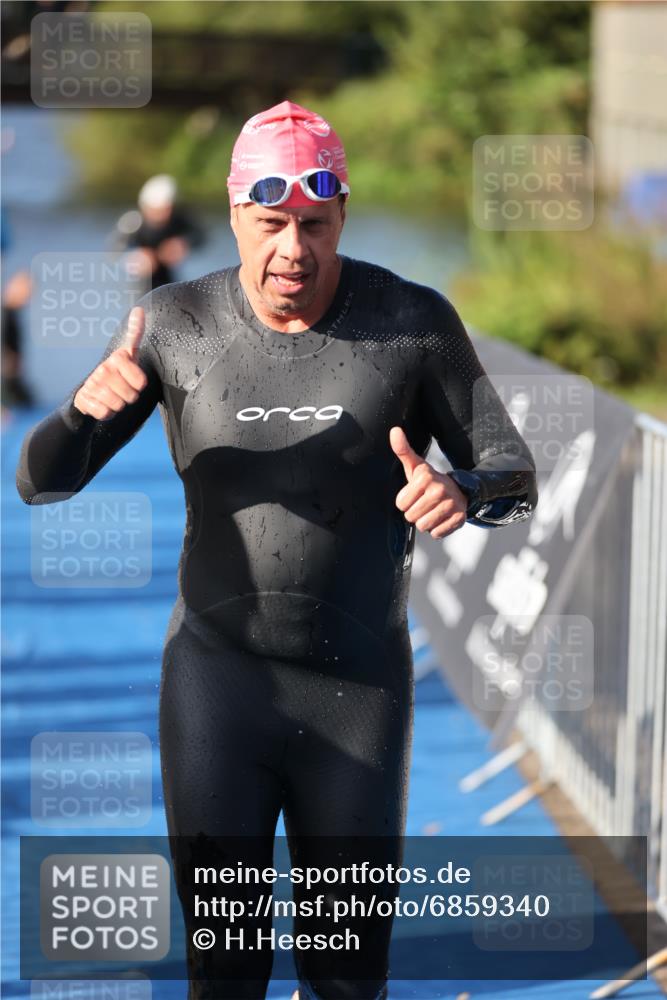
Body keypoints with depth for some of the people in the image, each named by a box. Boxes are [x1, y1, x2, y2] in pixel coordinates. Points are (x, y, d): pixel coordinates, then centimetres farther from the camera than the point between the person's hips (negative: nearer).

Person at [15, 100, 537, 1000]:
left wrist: (460, 492, -28)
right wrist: (86, 405, -30)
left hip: (360, 689, 0)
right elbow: (41, 482, -5)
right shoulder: (174, 325, -6)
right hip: (216, 680, 0)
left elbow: (515, 478, -3)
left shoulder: (415, 320, -8)